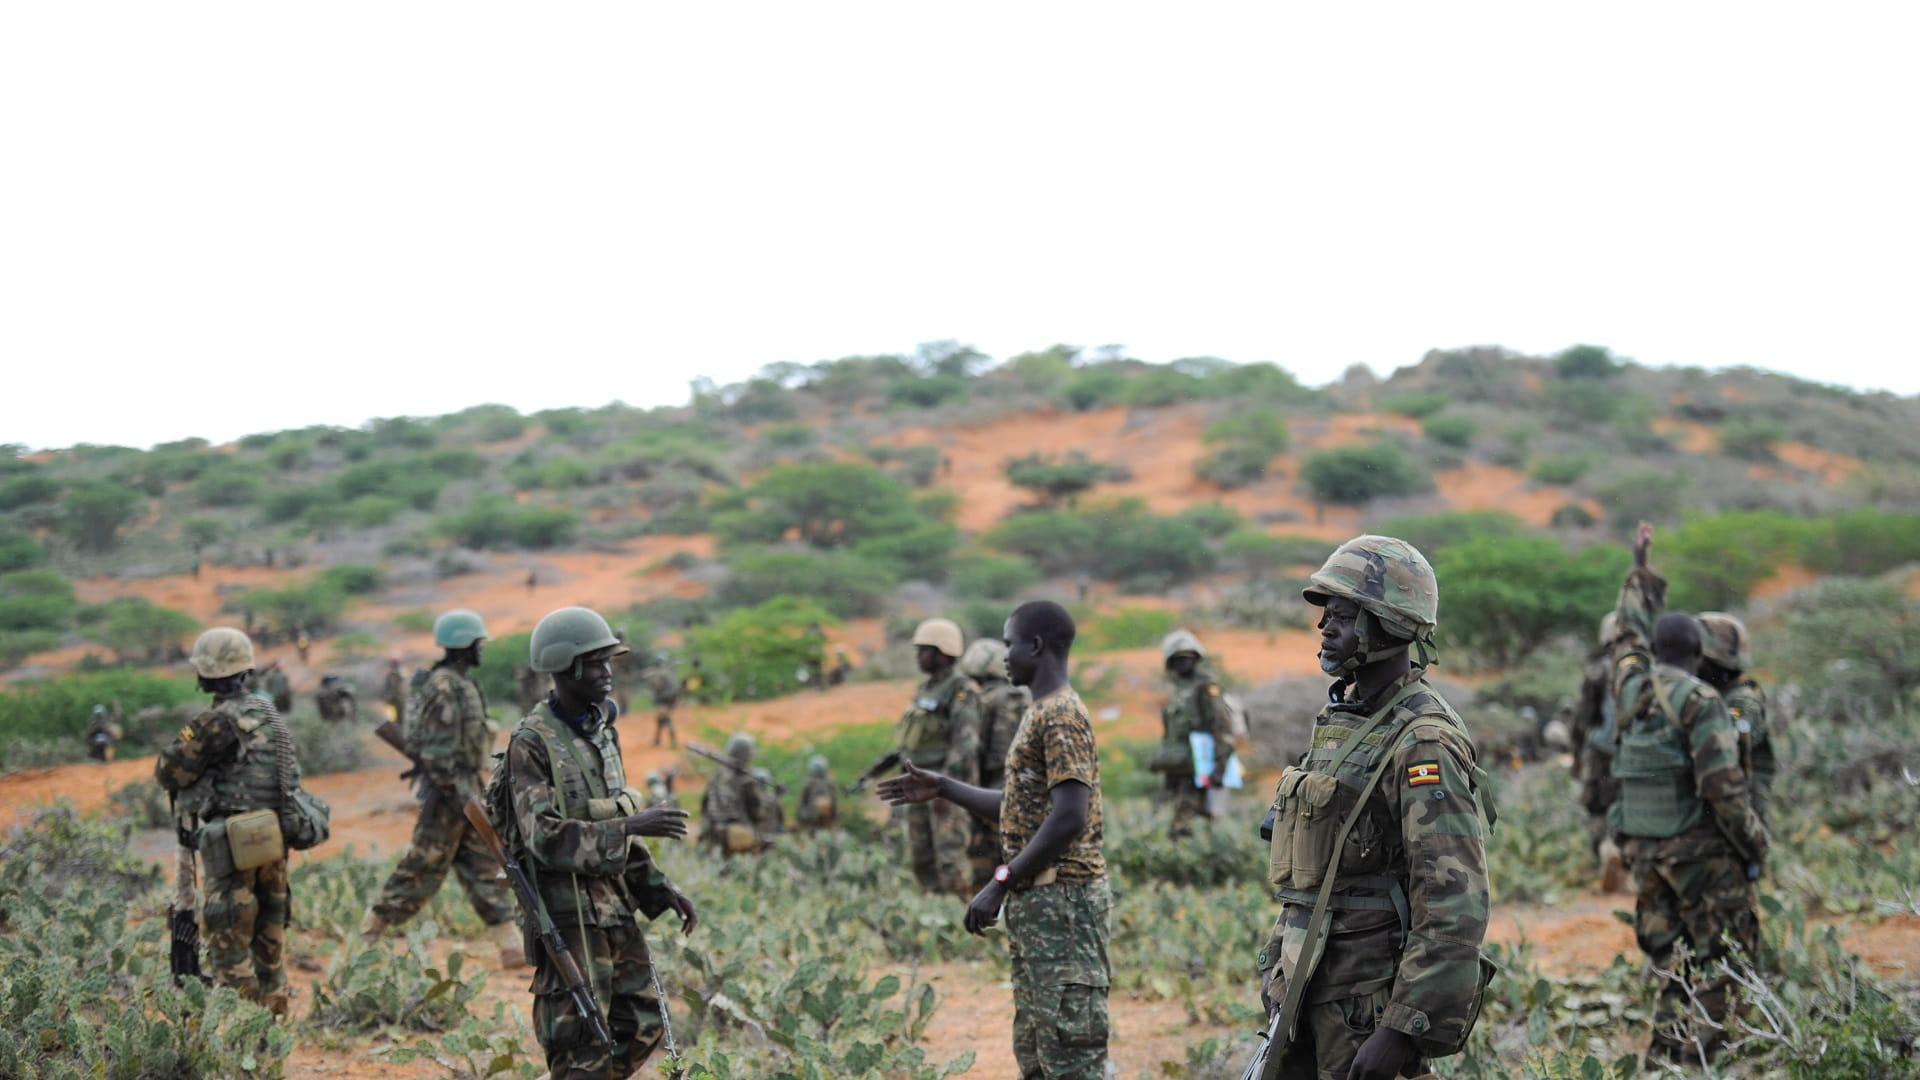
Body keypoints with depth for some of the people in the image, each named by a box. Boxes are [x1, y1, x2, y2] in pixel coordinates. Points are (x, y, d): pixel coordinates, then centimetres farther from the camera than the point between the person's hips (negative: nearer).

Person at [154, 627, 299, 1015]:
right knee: (269, 938, 16)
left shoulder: (217, 721, -14)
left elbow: (168, 771, -8)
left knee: (229, 943, -2)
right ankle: (274, 1012, 22)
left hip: (235, 844, -8)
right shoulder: (269, 714, 10)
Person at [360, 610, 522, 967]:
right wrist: (453, 790, -24)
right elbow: (437, 748, -22)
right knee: (425, 865, -2)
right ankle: (369, 934, 10)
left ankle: (512, 946, 7)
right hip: (451, 789, -10)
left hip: (469, 789, 10)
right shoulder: (445, 687, -17)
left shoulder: (461, 683, 14)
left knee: (486, 868, 7)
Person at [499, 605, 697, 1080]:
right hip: (565, 912, -8)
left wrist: (663, 890, 11)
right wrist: (631, 825, -28)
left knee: (642, 1025, 10)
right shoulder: (532, 743, -14)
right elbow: (545, 838, -23)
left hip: (613, 905, 8)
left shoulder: (601, 731, 11)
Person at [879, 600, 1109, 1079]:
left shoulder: (1062, 716, -15)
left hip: (1061, 901, -11)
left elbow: (1068, 817, -23)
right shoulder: (1042, 714, 18)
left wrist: (1001, 883, -21)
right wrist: (943, 788, 25)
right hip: (1037, 901, 11)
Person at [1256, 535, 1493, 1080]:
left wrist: (1404, 1029, -25)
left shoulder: (1423, 744, -16)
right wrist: (1278, 963, 19)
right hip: (1311, 989, 9)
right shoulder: (1342, 721, 13)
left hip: (1371, 1001, -9)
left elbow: (1455, 907, -22)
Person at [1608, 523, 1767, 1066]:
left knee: (1671, 961, 15)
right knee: (1716, 961, 1)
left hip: (1643, 847, 7)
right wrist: (1754, 845, -8)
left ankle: (1662, 1061, 14)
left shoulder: (1631, 689, 6)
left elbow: (1631, 635, 26)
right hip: (1701, 849, -7)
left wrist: (1640, 571, 37)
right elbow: (1723, 785, -19)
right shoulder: (1700, 701, -14)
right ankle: (1691, 1060, -5)